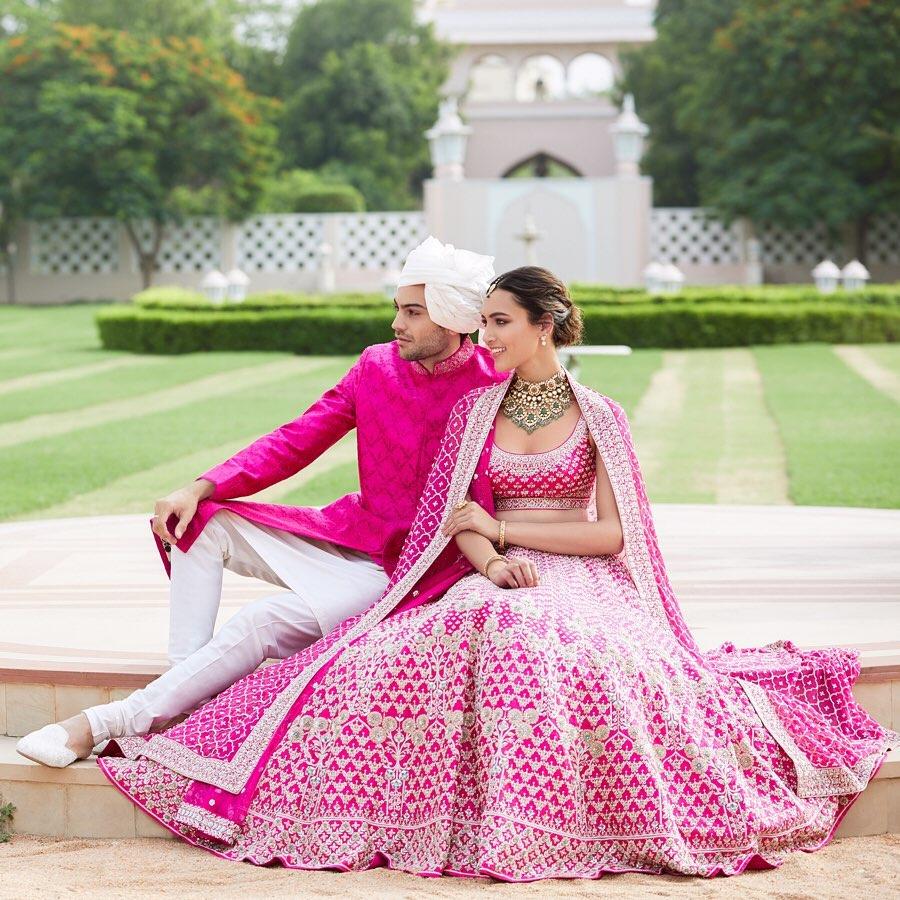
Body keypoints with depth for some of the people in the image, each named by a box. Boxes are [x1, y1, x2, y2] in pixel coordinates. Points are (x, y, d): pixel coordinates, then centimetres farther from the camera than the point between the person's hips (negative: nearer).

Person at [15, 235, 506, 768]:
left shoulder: (494, 388, -15)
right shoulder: (377, 366, 3)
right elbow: (296, 441, 2)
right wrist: (199, 490, -8)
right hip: (349, 530, 7)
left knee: (266, 620, -26)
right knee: (201, 522, -6)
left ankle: (107, 724, -19)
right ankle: (183, 702, -16)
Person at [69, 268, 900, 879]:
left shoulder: (599, 417, 5)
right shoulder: (475, 411, 13)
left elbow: (612, 532, -2)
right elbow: (459, 522, 7)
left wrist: (502, 529, -4)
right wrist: (492, 563, -16)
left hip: (581, 581, -2)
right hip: (492, 578, 2)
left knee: (594, 664, -38)